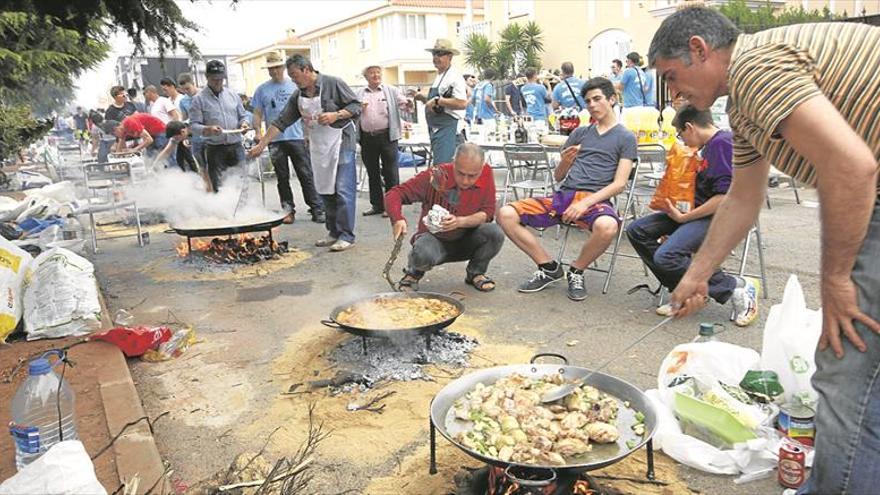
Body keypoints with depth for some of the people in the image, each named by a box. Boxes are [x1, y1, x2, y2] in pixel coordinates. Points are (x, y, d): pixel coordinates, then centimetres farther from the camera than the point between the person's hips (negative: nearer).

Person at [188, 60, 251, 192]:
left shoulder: (232, 94, 8)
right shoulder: (199, 98, -3)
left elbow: (242, 116, 16)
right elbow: (194, 125, -7)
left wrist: (244, 123, -7)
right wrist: (207, 129, -27)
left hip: (236, 146, 3)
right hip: (215, 149, -3)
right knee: (218, 187, 0)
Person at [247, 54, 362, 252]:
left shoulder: (333, 84, -6)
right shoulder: (298, 96, 11)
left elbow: (356, 106, -6)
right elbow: (281, 121, 11)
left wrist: (336, 115, -21)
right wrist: (262, 144, 6)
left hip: (341, 143, -7)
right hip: (318, 148, 7)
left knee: (343, 190, -9)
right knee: (325, 191, 9)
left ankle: (346, 236, -4)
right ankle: (334, 232, 18)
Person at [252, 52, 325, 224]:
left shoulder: (295, 86, 8)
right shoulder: (262, 90, 8)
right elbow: (257, 114, 8)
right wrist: (258, 132, -6)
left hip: (296, 137, -1)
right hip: (275, 140, 1)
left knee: (306, 175, -2)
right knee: (282, 178, 7)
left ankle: (317, 209, 1)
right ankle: (288, 210, 15)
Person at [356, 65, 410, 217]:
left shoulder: (391, 91, 7)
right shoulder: (359, 93, 12)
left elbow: (404, 104, -1)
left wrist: (410, 103, -23)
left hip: (387, 136, -3)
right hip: (367, 138, 3)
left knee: (390, 172, -2)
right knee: (372, 173, 10)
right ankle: (377, 205, 21)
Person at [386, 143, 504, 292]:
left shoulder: (486, 173, -14)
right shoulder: (435, 177, -21)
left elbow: (488, 213, -11)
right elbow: (394, 194, -19)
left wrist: (460, 222, -29)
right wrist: (398, 219, -40)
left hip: (466, 242, 3)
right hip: (435, 239, -3)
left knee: (495, 232, -26)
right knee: (422, 255, -37)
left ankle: (475, 273, 5)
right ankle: (414, 272, 4)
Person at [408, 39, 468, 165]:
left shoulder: (455, 76, -11)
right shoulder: (438, 76, 18)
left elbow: (462, 103, -23)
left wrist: (438, 101, -21)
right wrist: (422, 98, 13)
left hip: (447, 130, -10)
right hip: (435, 129, 10)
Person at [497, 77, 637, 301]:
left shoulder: (625, 137, 10)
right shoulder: (579, 133, 22)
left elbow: (619, 184, -2)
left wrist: (585, 203, -16)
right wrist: (565, 162, -4)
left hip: (596, 199, -4)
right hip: (563, 195, 4)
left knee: (607, 226, -41)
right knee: (506, 215, -16)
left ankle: (576, 271, -9)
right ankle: (549, 268, -3)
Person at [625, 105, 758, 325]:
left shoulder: (722, 142, -14)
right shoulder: (710, 145, 17)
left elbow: (725, 197, -22)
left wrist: (683, 218, -16)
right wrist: (677, 211, 10)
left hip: (718, 216, -10)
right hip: (702, 212, 10)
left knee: (666, 256, -29)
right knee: (637, 231, -1)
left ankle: (737, 287, -10)